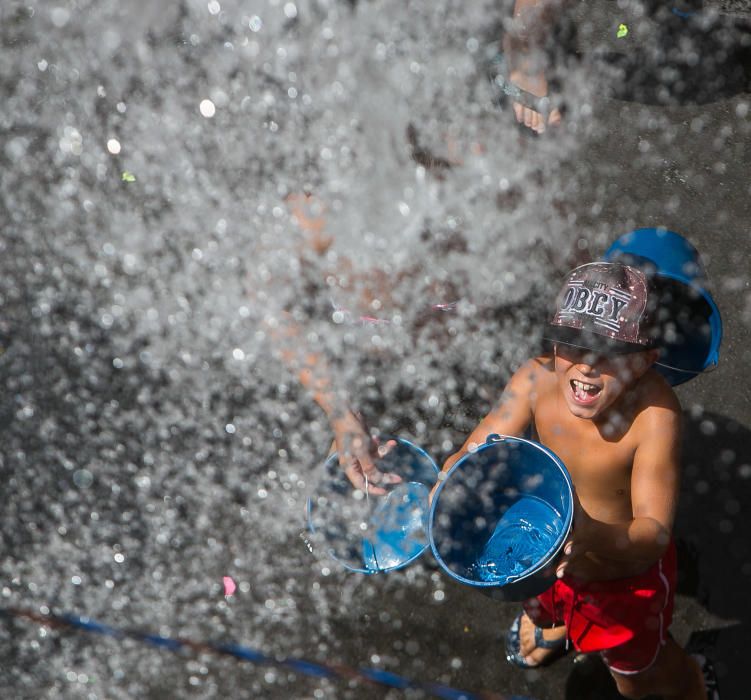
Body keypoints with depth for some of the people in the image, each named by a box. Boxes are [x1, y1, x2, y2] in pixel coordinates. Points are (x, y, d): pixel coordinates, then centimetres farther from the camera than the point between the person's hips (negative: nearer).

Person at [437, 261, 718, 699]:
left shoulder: (654, 414, -38)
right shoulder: (537, 379, -28)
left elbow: (655, 534, -40)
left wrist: (594, 535, -61)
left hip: (627, 577, -4)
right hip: (547, 558, 4)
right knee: (537, 606, 37)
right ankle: (554, 622, 76)